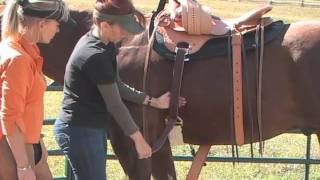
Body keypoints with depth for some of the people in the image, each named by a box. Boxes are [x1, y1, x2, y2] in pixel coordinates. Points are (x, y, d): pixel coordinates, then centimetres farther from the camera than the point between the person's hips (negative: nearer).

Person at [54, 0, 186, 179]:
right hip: (80, 131, -10)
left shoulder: (103, 45, 5)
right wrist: (139, 139, -9)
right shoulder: (96, 56, -25)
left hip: (94, 128, 10)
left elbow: (117, 87, 15)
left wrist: (153, 101, 14)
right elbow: (115, 105, -18)